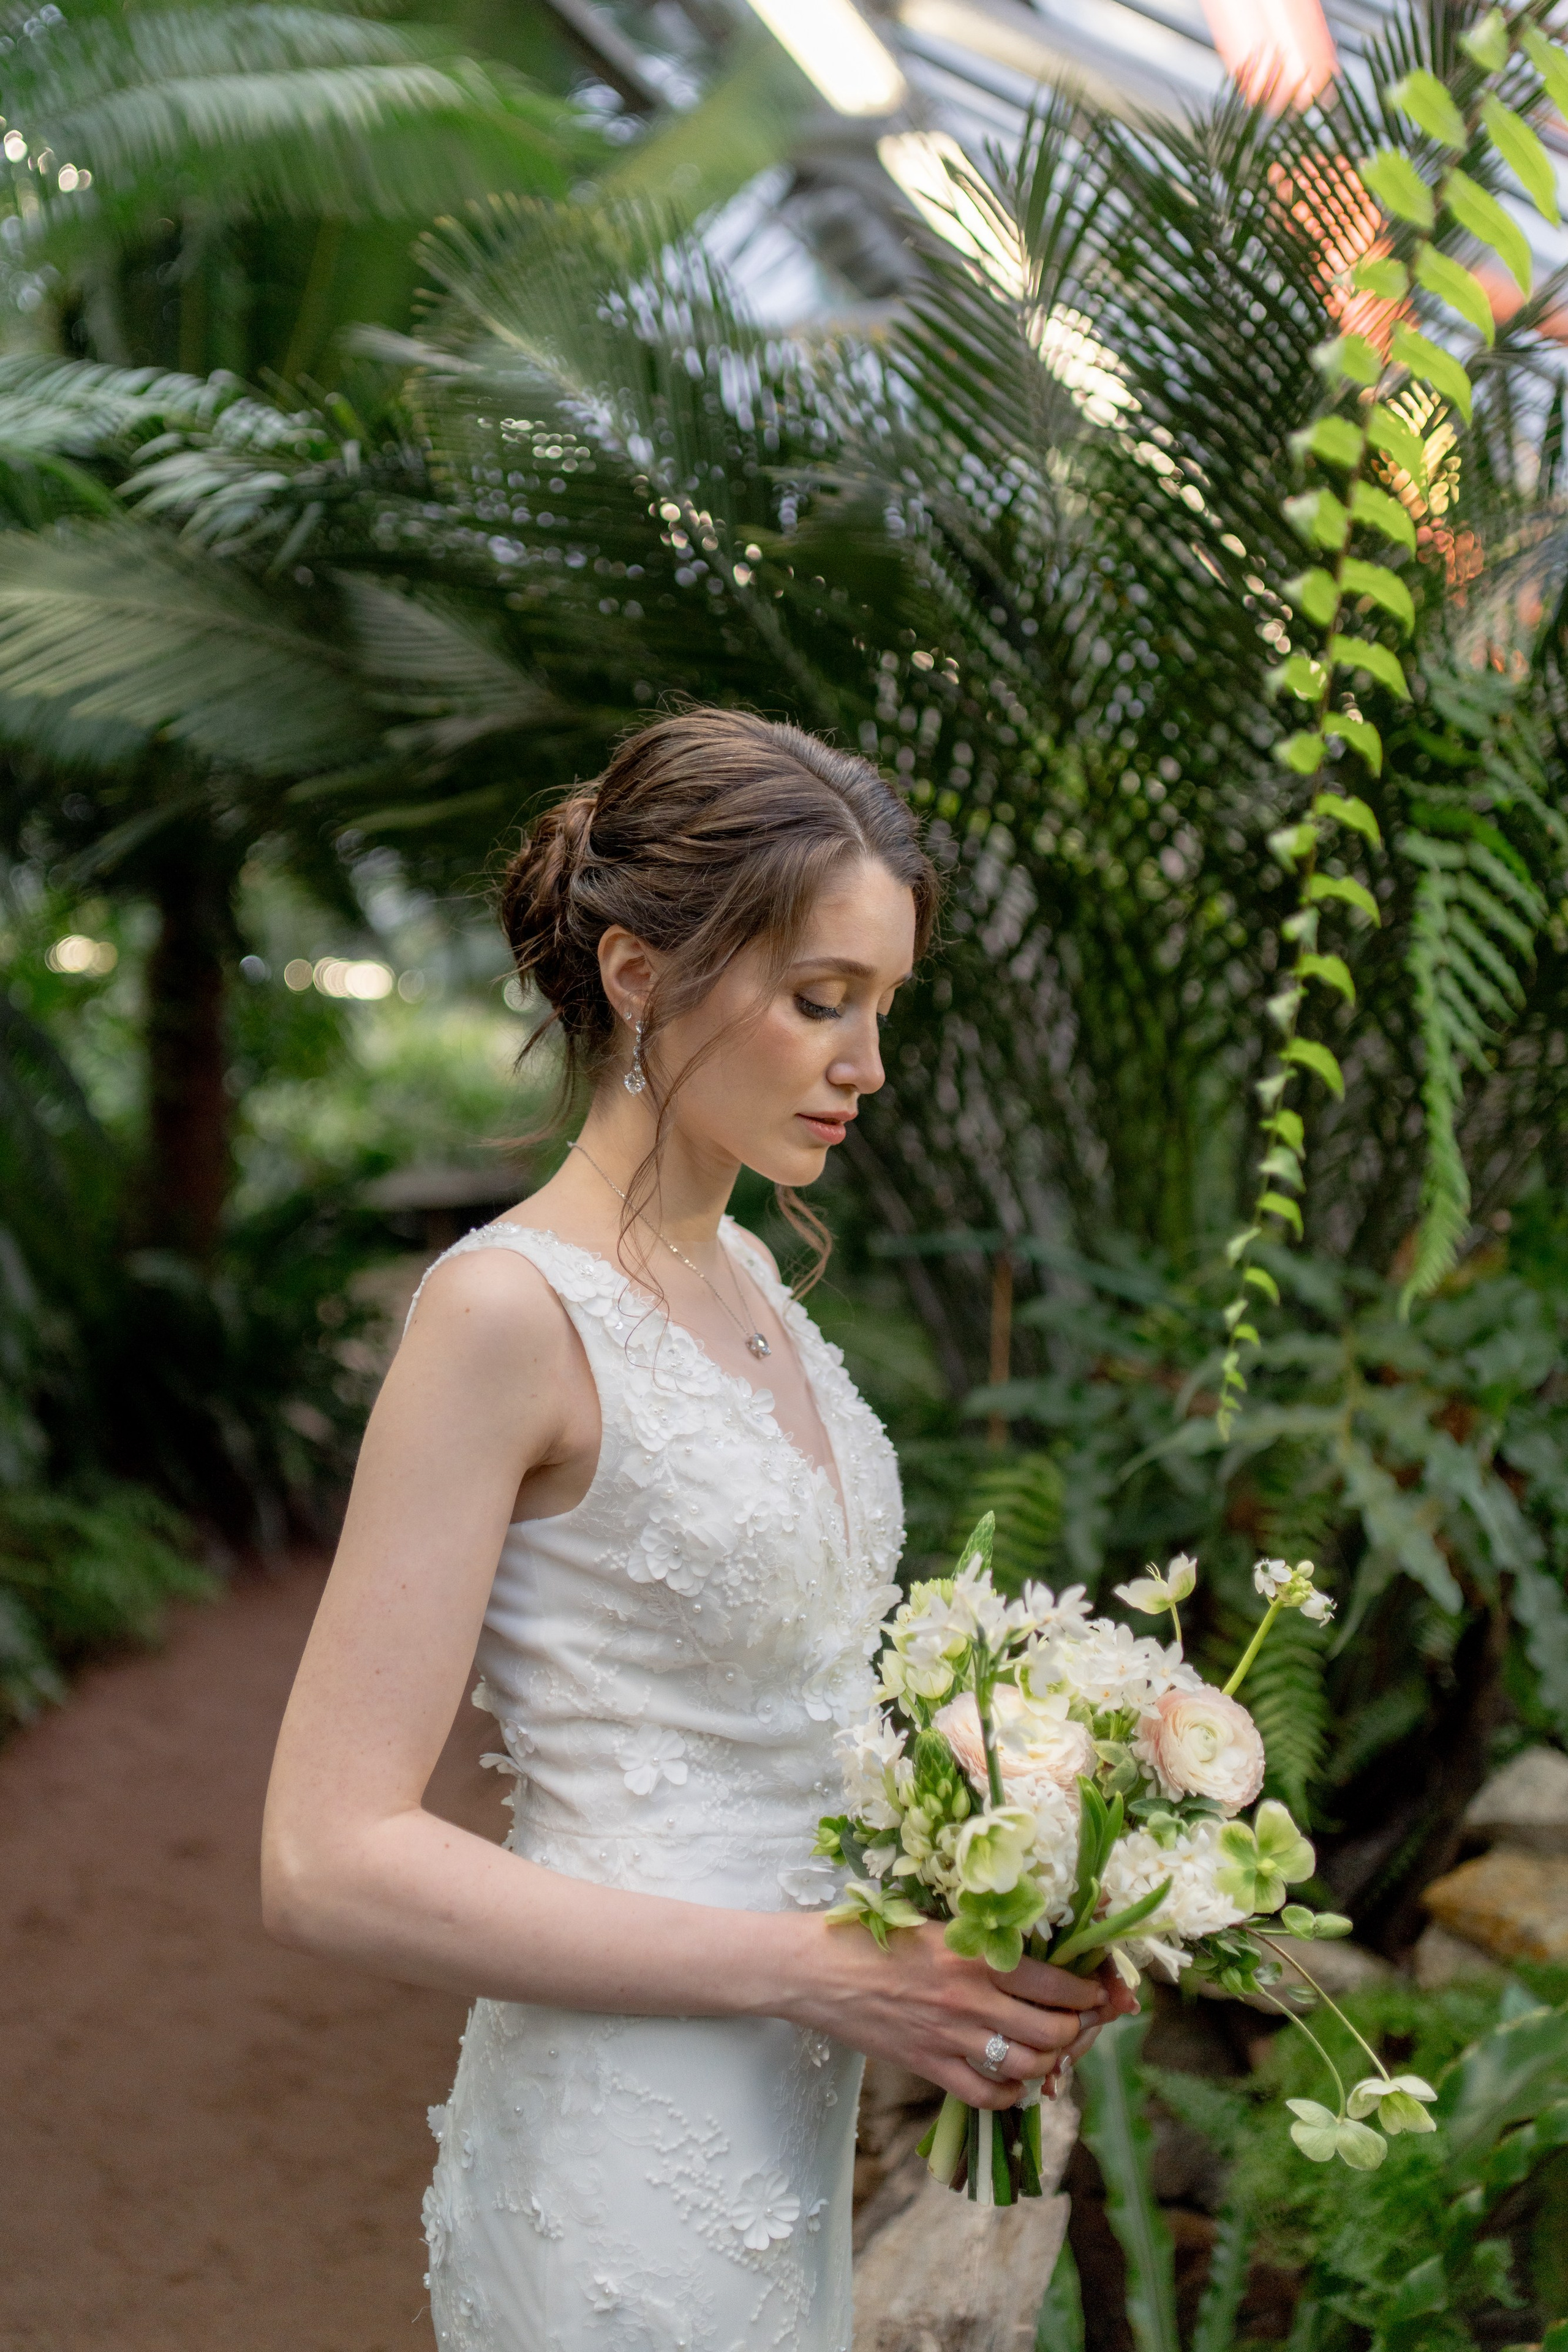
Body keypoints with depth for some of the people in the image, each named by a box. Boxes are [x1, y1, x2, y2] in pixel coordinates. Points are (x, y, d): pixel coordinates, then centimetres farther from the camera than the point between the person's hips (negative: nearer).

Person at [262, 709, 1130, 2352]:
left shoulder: (742, 1276, 6)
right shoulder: (508, 1310, -18)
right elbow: (333, 1860, -21)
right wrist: (821, 1971, -21)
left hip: (799, 2126, 8)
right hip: (631, 2167, -8)